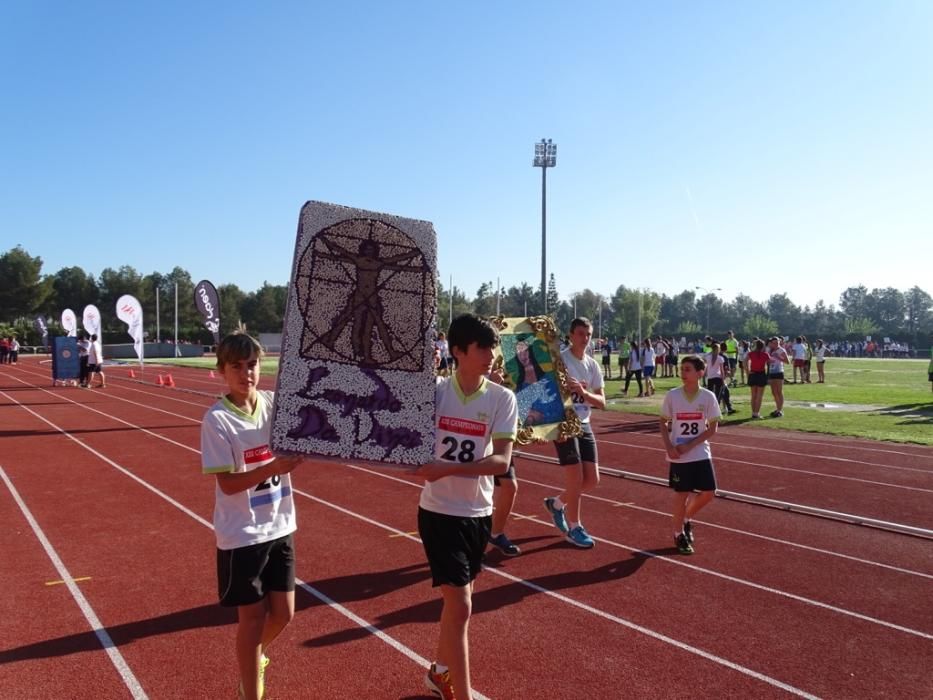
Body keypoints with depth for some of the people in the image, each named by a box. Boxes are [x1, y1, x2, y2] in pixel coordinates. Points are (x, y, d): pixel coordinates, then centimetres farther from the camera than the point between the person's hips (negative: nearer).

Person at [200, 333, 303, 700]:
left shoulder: (276, 403, -2)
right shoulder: (217, 419, -15)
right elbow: (227, 483, -17)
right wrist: (272, 468, -31)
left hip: (280, 527, 5)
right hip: (242, 535, -5)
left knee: (282, 614, 15)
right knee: (253, 617, 7)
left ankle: (254, 658, 46)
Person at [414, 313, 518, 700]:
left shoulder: (502, 398, -8)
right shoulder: (434, 390, -9)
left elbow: (501, 461, -16)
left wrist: (447, 468, -28)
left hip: (479, 514, 3)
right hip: (439, 512, -3)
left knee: (457, 597, 20)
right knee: (460, 605, -6)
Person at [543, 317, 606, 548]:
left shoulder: (592, 365, 9)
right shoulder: (559, 360, -10)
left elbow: (602, 402, 5)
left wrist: (584, 392, -14)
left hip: (584, 425, 7)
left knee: (592, 480, 7)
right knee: (576, 479, -4)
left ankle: (556, 503, 31)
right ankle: (574, 528, 15)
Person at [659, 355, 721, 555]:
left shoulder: (708, 396, -6)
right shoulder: (672, 395, -6)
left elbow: (712, 428, -3)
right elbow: (663, 423, 2)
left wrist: (690, 445, -13)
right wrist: (669, 447, -12)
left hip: (701, 453, 2)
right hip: (679, 455, -1)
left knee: (708, 492, 2)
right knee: (682, 494, 3)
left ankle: (687, 519, 29)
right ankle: (679, 534, 21)